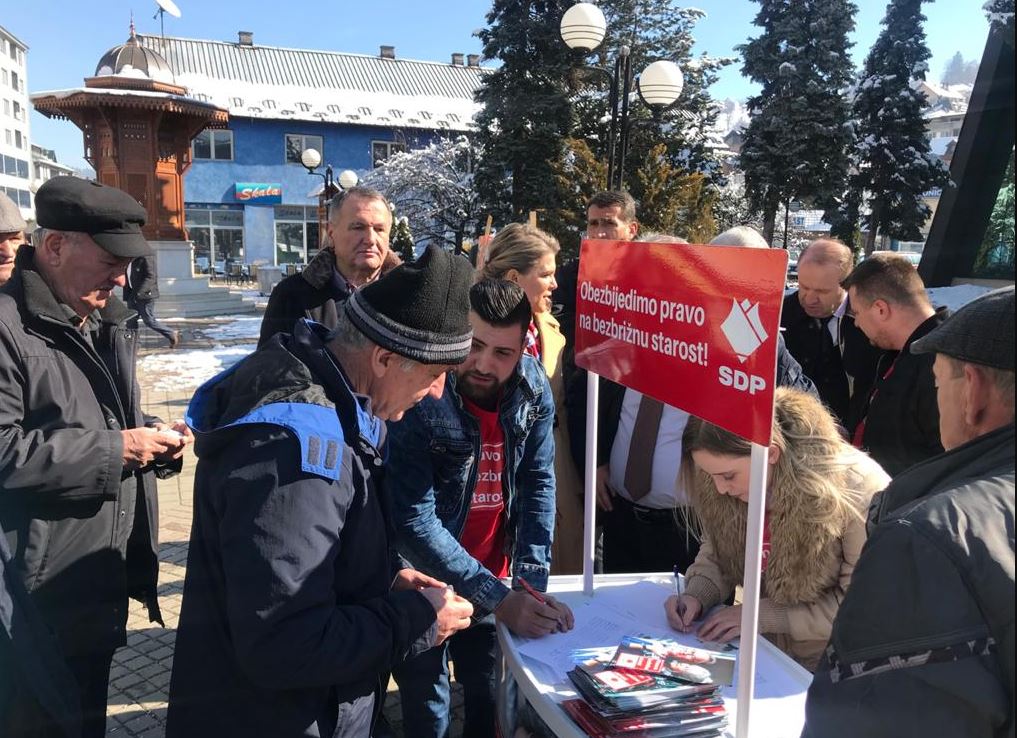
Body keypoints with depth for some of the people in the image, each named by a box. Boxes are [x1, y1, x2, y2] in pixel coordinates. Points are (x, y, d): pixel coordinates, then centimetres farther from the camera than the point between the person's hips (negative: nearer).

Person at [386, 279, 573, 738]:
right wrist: (498, 597, -30)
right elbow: (414, 521, -26)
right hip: (424, 584, -4)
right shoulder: (419, 398, -24)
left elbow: (538, 486, -7)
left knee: (490, 701, 21)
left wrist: (531, 586, -16)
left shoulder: (533, 389, -10)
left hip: (492, 579, 4)